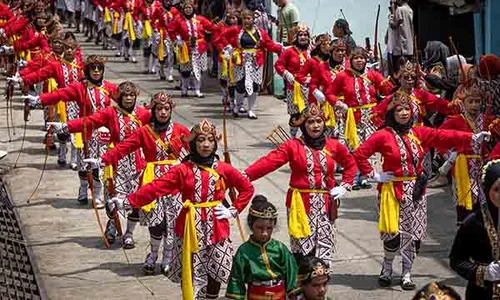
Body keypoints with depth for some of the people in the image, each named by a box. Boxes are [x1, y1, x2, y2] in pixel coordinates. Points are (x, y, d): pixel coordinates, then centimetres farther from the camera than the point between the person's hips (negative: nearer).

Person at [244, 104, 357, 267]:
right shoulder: (293, 146, -3)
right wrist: (245, 175, -29)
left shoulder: (333, 146, 7)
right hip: (301, 204, -3)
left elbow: (350, 163, 24)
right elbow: (269, 161, -15)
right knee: (302, 249, -4)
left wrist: (345, 186, 11)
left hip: (326, 204, 3)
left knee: (325, 249, 1)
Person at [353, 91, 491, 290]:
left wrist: (473, 139, -9)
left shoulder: (419, 133, 6)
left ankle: (406, 274, 19)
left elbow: (444, 136, -1)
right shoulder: (383, 136, -8)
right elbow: (359, 154, -10)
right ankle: (387, 268, 21)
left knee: (414, 234, 4)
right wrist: (374, 175, -10)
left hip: (416, 190, 4)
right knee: (393, 234, -6)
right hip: (393, 190, -4)